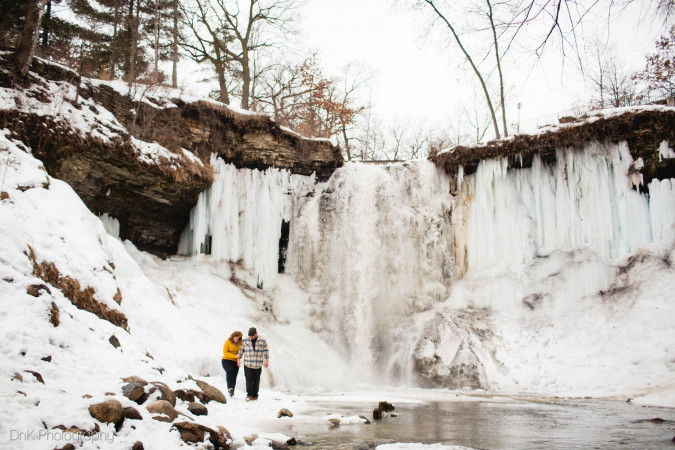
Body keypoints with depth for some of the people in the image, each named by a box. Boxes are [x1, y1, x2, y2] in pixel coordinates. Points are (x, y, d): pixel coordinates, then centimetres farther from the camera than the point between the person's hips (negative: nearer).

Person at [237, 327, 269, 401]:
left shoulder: (262, 341, 4)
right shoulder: (245, 341, 5)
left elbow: (266, 351, 10)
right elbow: (241, 350, 14)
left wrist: (266, 360, 3)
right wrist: (238, 359, 9)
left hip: (258, 365, 0)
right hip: (247, 365, 0)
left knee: (256, 381, 2)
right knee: (249, 380, -10)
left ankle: (255, 395, 11)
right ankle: (249, 395, -10)